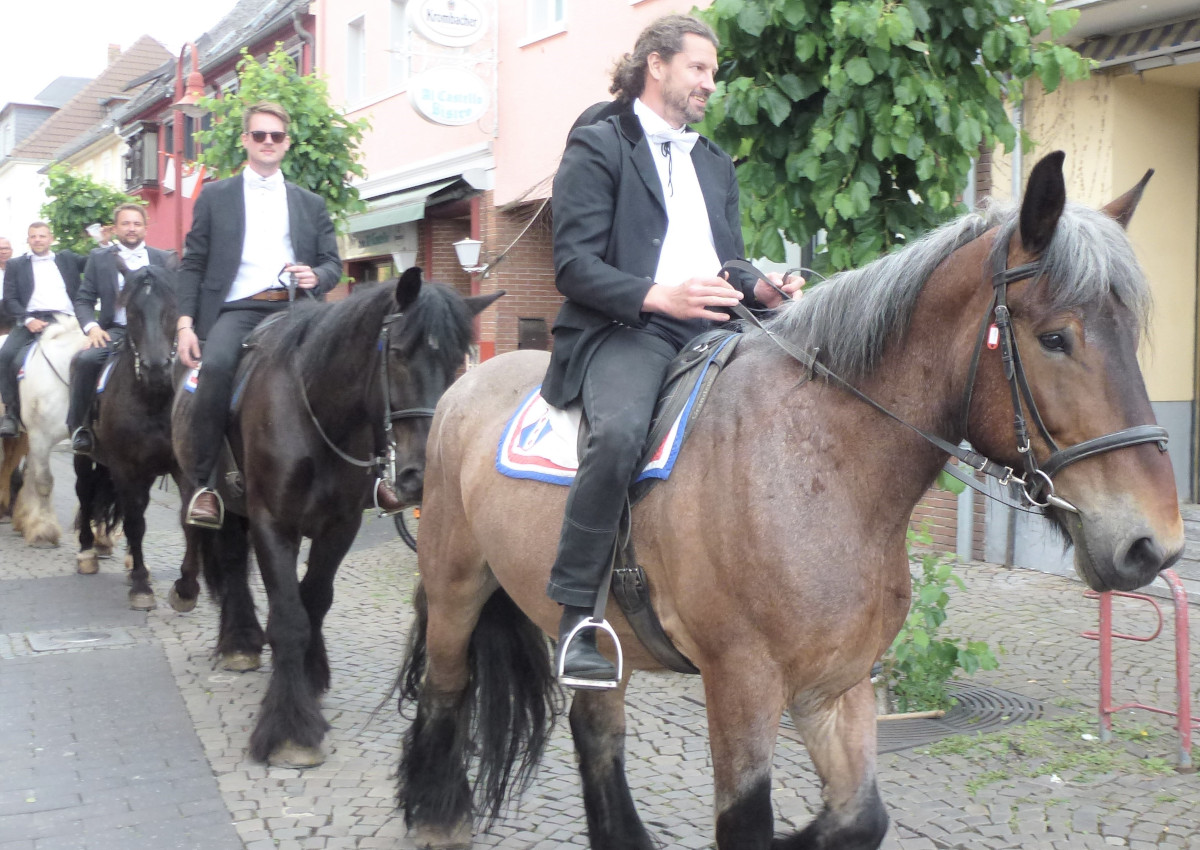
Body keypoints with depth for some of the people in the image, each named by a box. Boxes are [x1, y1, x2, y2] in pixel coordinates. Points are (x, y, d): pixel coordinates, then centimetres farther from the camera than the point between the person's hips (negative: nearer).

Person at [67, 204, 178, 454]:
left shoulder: (165, 259, 13)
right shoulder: (99, 258, 13)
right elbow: (84, 300, 9)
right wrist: (92, 326, -10)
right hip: (115, 331, 0)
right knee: (84, 360, -28)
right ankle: (78, 426, -13)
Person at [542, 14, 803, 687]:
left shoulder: (716, 164, 26)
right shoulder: (598, 145, 4)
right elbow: (574, 265, -6)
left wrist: (764, 289, 2)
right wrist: (658, 296, -21)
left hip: (709, 330, 7)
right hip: (624, 329, -7)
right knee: (621, 429, -37)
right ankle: (578, 618, -25)